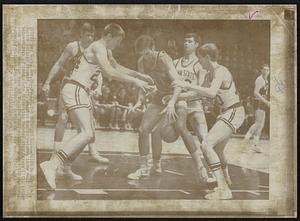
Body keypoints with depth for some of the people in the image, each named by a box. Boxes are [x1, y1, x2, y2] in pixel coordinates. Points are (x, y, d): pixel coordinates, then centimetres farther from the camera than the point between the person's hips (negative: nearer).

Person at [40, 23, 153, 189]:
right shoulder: (98, 47, -8)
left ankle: (61, 165, 11)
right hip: (75, 90, -11)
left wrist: (139, 74, 31)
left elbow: (117, 67, 39)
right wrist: (134, 81, -17)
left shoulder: (105, 50, 23)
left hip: (80, 93, 11)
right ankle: (52, 164, -31)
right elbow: (110, 72, -20)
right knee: (88, 134, -24)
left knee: (89, 134, 13)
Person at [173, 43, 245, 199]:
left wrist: (188, 85, -28)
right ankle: (226, 181, 47)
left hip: (233, 113, -10)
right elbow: (200, 92, 24)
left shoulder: (220, 71, -17)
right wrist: (176, 98, 22)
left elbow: (211, 93, -34)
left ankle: (223, 189, -22)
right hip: (229, 112, 10)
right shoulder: (212, 73, 13)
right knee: (217, 149, 23)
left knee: (206, 145, -21)